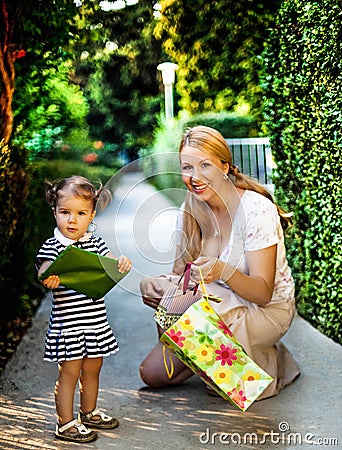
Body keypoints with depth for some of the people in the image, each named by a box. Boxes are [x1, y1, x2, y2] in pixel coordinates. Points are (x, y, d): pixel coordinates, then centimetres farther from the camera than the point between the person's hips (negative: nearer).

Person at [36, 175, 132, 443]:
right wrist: (49, 280, -43)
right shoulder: (53, 246, -9)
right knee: (69, 371, 1)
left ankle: (89, 413, 37)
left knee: (92, 369, 17)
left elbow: (111, 265, 4)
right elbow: (44, 271, -21)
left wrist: (123, 263, -18)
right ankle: (66, 424, 17)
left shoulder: (96, 243, 6)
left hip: (96, 318, 6)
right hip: (67, 321, -5)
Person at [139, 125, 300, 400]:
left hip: (268, 311, -5)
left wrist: (223, 271, -45)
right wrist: (157, 285, -25)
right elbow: (180, 271, -2)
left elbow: (263, 293, -26)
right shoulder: (191, 210, -6)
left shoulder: (256, 210, -23)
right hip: (223, 304, 5)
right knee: (152, 374, -8)